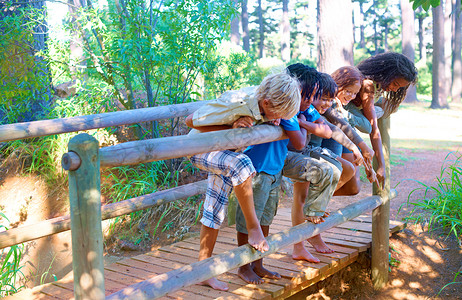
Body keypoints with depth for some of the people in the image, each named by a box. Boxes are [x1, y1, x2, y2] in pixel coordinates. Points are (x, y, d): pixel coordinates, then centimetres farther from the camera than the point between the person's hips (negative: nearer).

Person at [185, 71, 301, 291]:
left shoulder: (265, 102, -15)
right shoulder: (236, 103, -35)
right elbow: (191, 121, -27)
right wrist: (230, 129, -33)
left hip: (226, 153, 7)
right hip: (200, 149, -7)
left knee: (215, 213, 6)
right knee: (240, 164, -36)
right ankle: (253, 227, -21)